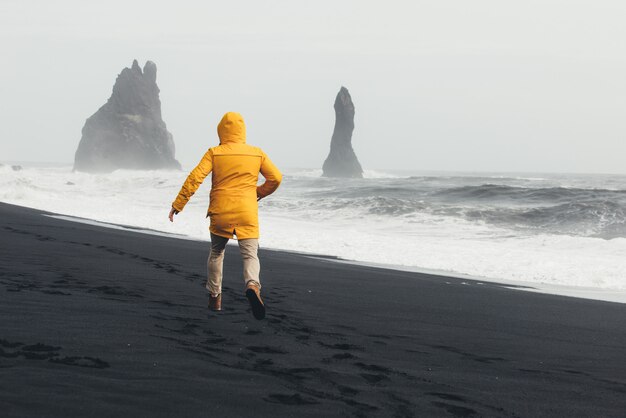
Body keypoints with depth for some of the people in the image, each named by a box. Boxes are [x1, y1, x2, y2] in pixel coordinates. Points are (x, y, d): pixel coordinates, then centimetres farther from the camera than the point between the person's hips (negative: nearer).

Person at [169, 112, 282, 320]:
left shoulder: (214, 153, 0)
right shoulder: (257, 153, 6)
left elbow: (195, 177, -8)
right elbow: (275, 178, 6)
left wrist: (178, 204, -4)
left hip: (220, 213, 0)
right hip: (247, 215, 0)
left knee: (216, 253, 20)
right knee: (250, 255, 0)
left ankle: (215, 297, 24)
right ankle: (253, 285, -31)